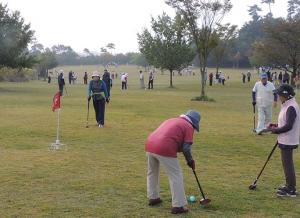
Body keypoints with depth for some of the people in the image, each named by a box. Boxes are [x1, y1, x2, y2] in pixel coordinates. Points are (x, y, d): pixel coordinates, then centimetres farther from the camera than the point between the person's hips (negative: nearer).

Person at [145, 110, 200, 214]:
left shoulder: (171, 120, 29)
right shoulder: (188, 126, 8)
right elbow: (186, 148, -1)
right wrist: (190, 161, 15)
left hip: (150, 144, 8)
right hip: (164, 149, -7)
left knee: (152, 173, 27)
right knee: (176, 176, 4)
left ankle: (153, 198, 40)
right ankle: (178, 206, 6)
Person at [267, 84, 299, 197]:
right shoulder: (287, 105, 10)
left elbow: (288, 126, -26)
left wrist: (275, 130, -15)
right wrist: (276, 126, 8)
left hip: (288, 141, -10)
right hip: (285, 140, 10)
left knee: (287, 163, -3)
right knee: (287, 163, 18)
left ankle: (291, 190, 5)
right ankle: (290, 186, 30)